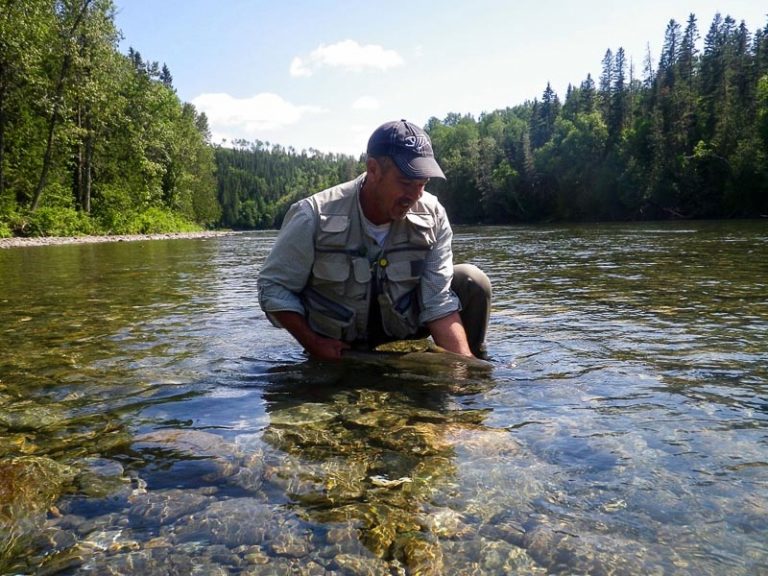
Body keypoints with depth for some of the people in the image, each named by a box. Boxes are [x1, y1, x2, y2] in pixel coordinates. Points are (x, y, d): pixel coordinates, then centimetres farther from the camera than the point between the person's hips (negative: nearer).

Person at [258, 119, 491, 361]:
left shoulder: (432, 216, -17)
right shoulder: (314, 217, -24)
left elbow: (439, 302, -18)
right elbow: (273, 287, -14)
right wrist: (313, 344, -22)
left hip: (401, 327, 2)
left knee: (472, 283, -15)